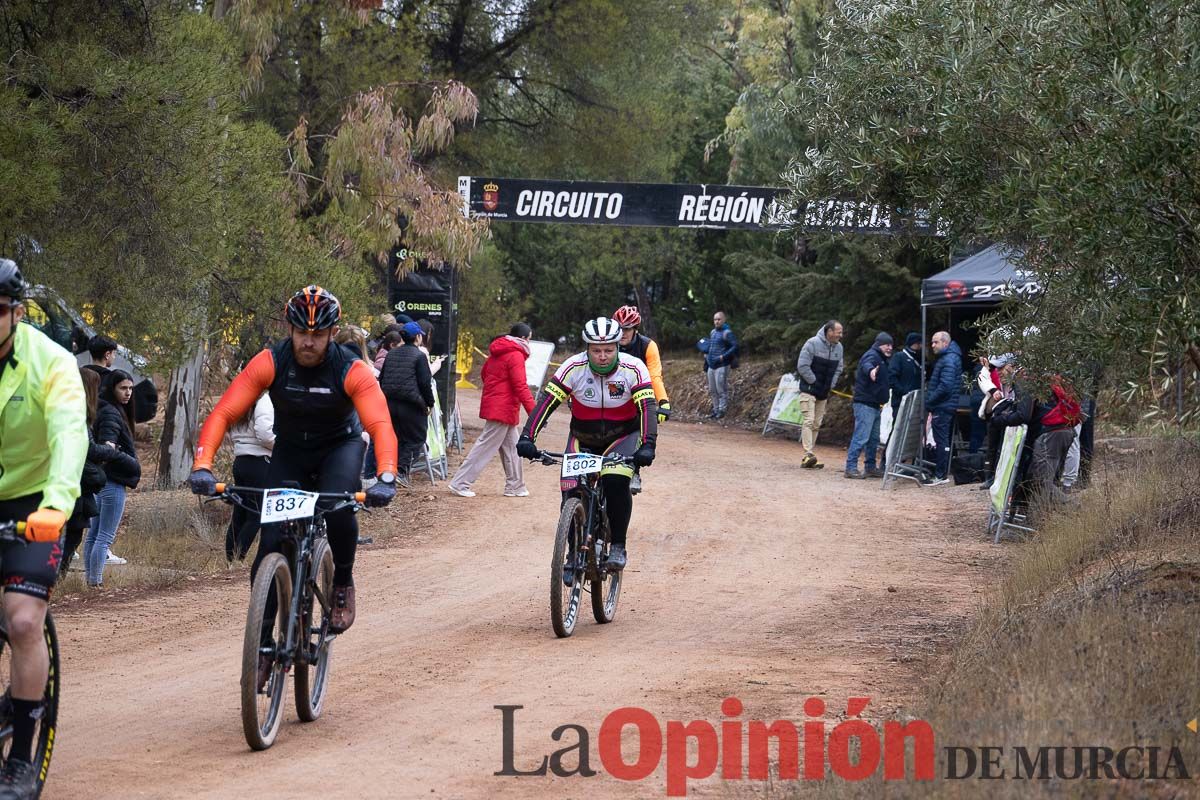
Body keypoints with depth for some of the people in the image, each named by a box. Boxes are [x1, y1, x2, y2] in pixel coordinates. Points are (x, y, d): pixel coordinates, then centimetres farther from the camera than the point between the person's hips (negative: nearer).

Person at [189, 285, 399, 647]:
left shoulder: (351, 369, -26)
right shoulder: (270, 363, -23)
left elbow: (380, 425, -37)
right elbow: (223, 413, -28)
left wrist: (386, 479, -54)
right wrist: (202, 466, -44)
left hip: (340, 445, -1)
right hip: (290, 450, 1)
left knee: (339, 509, -32)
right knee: (271, 544, -11)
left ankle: (343, 583, -3)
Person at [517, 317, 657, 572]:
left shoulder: (633, 369, -21)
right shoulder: (574, 368, -19)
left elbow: (647, 407, -29)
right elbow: (547, 402, -23)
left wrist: (648, 446, -45)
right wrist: (527, 438, -36)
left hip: (623, 437, -2)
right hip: (583, 439, 2)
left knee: (615, 482, -28)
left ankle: (618, 547, -13)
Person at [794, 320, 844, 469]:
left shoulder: (838, 348, 6)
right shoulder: (813, 344, -14)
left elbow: (838, 369, 15)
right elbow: (803, 366, -16)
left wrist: (830, 385, 4)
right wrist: (814, 382, -15)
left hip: (824, 393, 7)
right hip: (809, 390, -7)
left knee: (817, 424, 6)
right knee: (808, 421, -15)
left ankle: (808, 458, 9)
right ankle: (808, 454, -22)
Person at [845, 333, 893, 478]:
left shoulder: (882, 358, 21)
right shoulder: (872, 355, -11)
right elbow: (866, 364, -36)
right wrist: (871, 370, -59)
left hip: (874, 405, 11)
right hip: (865, 404, -11)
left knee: (874, 438, 14)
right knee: (861, 436, -14)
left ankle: (870, 467, 21)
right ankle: (851, 467, -14)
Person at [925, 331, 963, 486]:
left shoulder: (948, 360, -16)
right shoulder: (948, 357, 17)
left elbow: (945, 386, -24)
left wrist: (929, 401, -17)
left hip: (943, 407, -11)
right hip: (948, 407, 11)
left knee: (941, 441, -8)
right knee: (944, 441, 14)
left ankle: (940, 475, -6)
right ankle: (942, 473, 20)